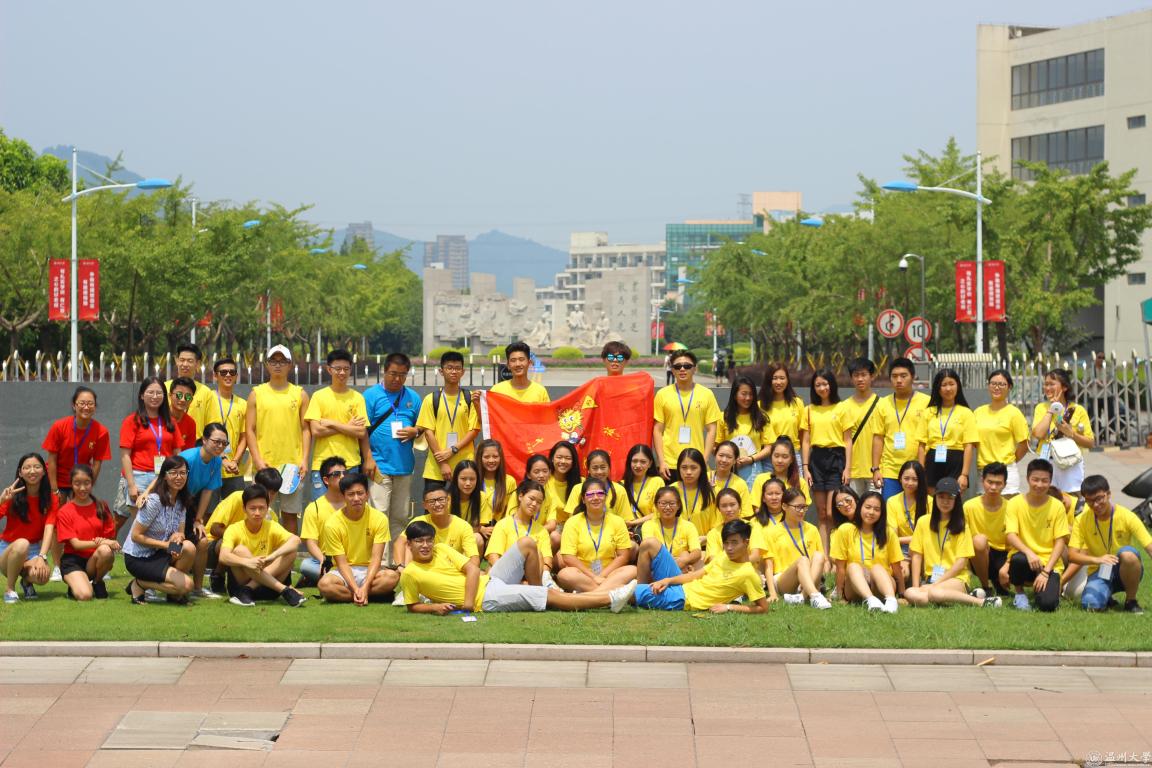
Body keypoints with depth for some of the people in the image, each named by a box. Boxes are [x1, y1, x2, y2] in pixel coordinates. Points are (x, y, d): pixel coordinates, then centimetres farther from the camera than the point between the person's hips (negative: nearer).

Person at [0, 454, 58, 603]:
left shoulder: (51, 499, -4)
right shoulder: (12, 497, -9)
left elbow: (49, 529, -16)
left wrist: (42, 557, -31)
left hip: (34, 550, 1)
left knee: (42, 576, -33)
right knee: (22, 543, -38)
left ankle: (27, 580, 6)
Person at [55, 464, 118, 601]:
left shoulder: (101, 507, 6)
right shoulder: (64, 512, -3)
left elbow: (109, 537, 4)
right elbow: (75, 544, -11)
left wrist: (103, 543, -21)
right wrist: (98, 543, -27)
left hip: (95, 559, 3)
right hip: (74, 560, -3)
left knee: (105, 551, -35)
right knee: (84, 595, -31)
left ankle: (98, 582, -4)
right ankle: (74, 584, 8)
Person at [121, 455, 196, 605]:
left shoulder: (181, 502, 3)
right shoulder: (154, 501, -20)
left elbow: (180, 533, 6)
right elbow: (136, 536, -19)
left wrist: (178, 537, -19)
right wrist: (166, 544, -22)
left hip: (159, 554, 7)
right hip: (137, 558, -7)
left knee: (189, 547, -24)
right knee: (186, 584, -21)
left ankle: (175, 594, -4)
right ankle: (139, 584, -1)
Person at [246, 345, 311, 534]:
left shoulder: (299, 394, 9)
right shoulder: (257, 393, 7)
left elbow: (306, 429, 7)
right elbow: (249, 429, 4)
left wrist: (304, 460, -4)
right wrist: (257, 460, -7)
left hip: (293, 466, 0)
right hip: (265, 465, 0)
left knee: (290, 514, 3)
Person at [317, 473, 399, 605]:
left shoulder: (379, 519, -9)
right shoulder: (333, 524, -11)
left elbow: (376, 558, -13)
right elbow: (342, 563, -12)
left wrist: (365, 587, -28)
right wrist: (355, 589, -27)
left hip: (369, 570, 1)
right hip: (344, 572, -1)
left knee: (392, 576, -32)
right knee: (325, 584, -35)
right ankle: (376, 594, -20)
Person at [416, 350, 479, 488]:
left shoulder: (470, 398, 6)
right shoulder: (431, 399, 5)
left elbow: (474, 430, 2)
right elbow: (428, 431, 0)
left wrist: (453, 450, -11)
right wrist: (442, 463, -8)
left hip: (464, 465, 0)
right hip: (436, 467, 0)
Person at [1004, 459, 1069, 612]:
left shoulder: (1057, 506, -2)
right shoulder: (1015, 503, -3)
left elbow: (1060, 542, -3)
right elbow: (1010, 535, -12)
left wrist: (1046, 572, -14)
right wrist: (1028, 552, -32)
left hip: (1049, 564, 0)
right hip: (1025, 557, 0)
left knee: (1048, 604, -26)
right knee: (1019, 559, -38)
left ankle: (1042, 586, 13)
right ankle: (1019, 593, -5)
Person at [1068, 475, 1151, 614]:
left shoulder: (1127, 517, -13)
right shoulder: (1082, 521, -6)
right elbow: (1072, 555, -11)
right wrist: (1097, 559, -30)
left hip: (1125, 571, -1)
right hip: (1099, 572, 1)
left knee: (1128, 554, -36)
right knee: (1090, 604, -31)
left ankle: (1131, 601, -12)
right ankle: (1105, 598, 9)